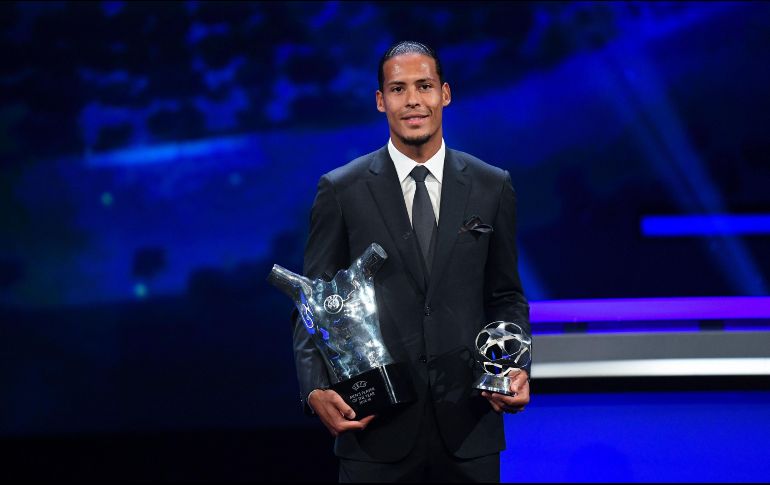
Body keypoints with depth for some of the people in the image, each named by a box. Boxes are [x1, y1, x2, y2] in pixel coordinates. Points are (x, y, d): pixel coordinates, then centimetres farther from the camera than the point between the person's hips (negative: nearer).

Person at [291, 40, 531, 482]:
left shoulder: (492, 187, 6)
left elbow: (506, 297, 12)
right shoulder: (342, 191, 1)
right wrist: (316, 391, -13)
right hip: (376, 427, -1)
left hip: (468, 427, 1)